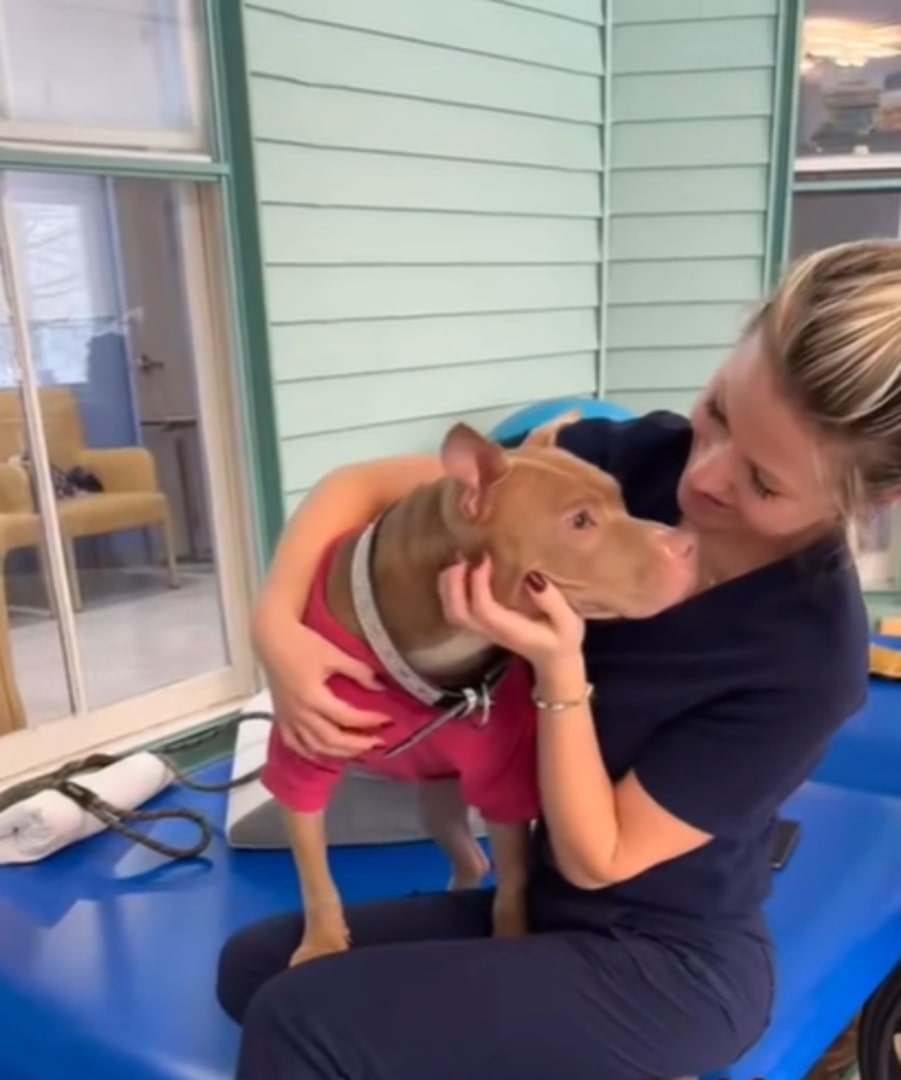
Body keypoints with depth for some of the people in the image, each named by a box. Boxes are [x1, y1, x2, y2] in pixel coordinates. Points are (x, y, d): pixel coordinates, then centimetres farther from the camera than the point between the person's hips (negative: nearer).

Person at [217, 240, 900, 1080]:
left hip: (665, 968, -5)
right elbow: (366, 486, -10)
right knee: (253, 964, 7)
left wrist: (560, 668, -31)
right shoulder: (642, 461, -14)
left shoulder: (808, 657, -25)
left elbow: (598, 859, -19)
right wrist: (276, 624, -22)